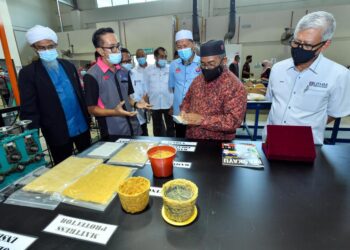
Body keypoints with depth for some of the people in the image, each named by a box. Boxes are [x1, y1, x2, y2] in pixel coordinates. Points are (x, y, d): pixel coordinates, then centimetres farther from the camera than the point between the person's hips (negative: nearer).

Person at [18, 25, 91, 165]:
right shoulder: (28, 73, -7)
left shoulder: (68, 66, 6)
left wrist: (87, 117, 9)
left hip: (82, 125, 4)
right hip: (56, 132, -3)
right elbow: (28, 109, -9)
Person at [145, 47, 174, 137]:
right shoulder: (149, 70, 4)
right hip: (154, 105, 1)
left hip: (168, 104, -1)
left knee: (170, 127, 10)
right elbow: (146, 87, 6)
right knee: (157, 128, 13)